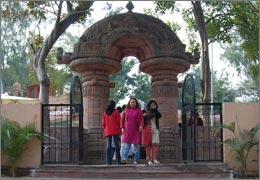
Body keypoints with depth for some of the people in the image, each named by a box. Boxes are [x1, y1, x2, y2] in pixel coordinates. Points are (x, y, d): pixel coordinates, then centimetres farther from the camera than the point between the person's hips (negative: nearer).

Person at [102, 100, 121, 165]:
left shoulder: (104, 113, 7)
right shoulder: (116, 112, -4)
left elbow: (103, 123, 7)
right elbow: (119, 121, -5)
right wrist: (120, 128, 9)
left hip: (107, 131, 3)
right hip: (115, 130, -3)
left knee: (108, 146, 2)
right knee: (117, 145, 2)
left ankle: (109, 161, -2)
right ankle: (118, 161, 2)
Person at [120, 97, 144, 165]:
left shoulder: (138, 111, 6)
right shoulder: (126, 110, 10)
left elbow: (142, 119, -2)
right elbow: (122, 119, 11)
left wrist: (141, 126, -19)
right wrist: (122, 128, 1)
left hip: (136, 130, -1)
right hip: (127, 130, 1)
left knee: (136, 145, 0)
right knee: (127, 145, -9)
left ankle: (136, 160, 4)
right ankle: (124, 159, -20)